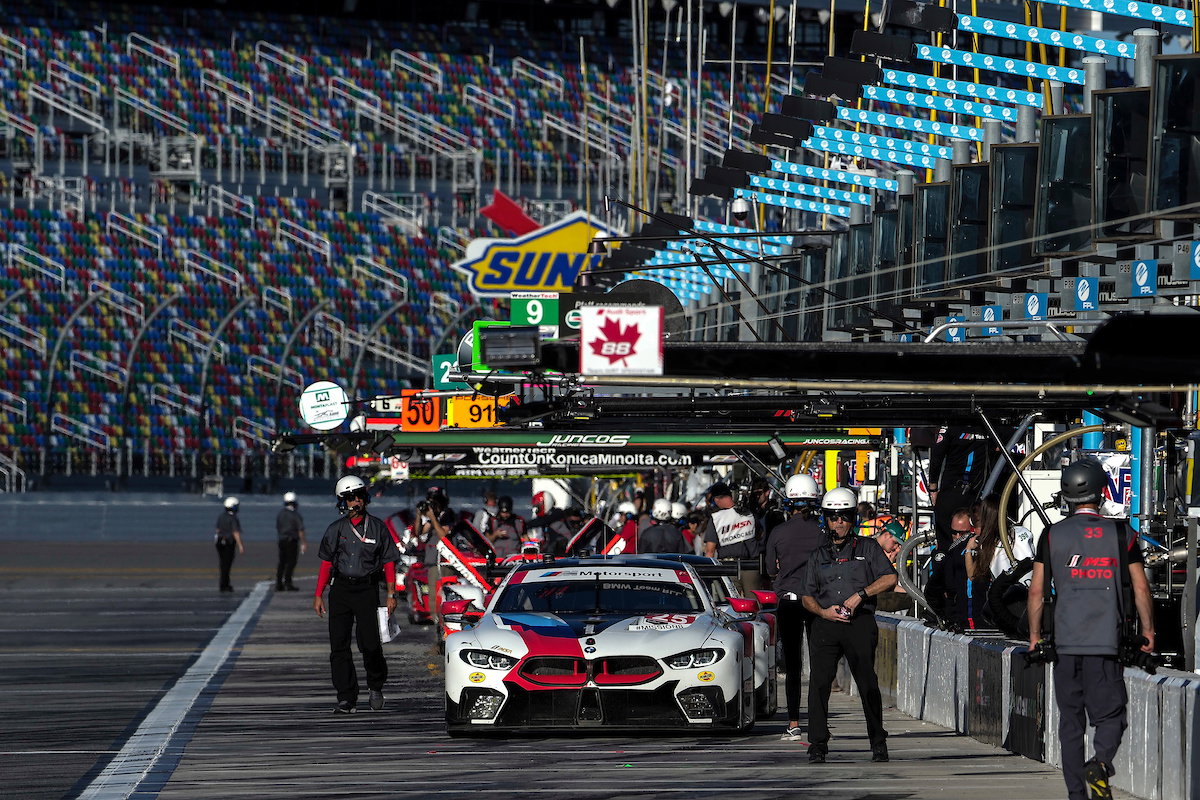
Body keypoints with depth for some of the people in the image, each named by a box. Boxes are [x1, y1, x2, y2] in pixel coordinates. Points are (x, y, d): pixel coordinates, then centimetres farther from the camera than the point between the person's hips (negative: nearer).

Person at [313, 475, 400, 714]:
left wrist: (391, 594, -1)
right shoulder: (336, 530, 9)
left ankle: (376, 687, 19)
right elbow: (326, 563, 11)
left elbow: (389, 562, 6)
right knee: (339, 646, -3)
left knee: (370, 644, -8)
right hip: (340, 589, 2)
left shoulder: (377, 527, 5)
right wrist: (318, 595, 6)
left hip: (367, 589, -2)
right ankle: (346, 698, 2)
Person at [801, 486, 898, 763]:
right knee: (819, 683, -9)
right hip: (825, 625, 2)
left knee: (868, 685, -4)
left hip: (860, 624, -2)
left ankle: (878, 741, 7)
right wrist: (823, 611, -3)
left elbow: (889, 578, 1)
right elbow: (807, 596, 18)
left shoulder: (867, 548, 12)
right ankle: (817, 744, -8)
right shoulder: (818, 556, 20)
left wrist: (860, 595, -9)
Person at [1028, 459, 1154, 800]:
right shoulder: (1121, 534, 1)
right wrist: (1147, 631, 13)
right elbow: (1141, 588, 1)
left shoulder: (1052, 535, 2)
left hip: (1065, 644, 1)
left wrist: (1035, 636, 12)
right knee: (1111, 716, 2)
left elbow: (1037, 590, 2)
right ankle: (1100, 764, -28)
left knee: (1071, 722, 9)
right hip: (1106, 644, -1)